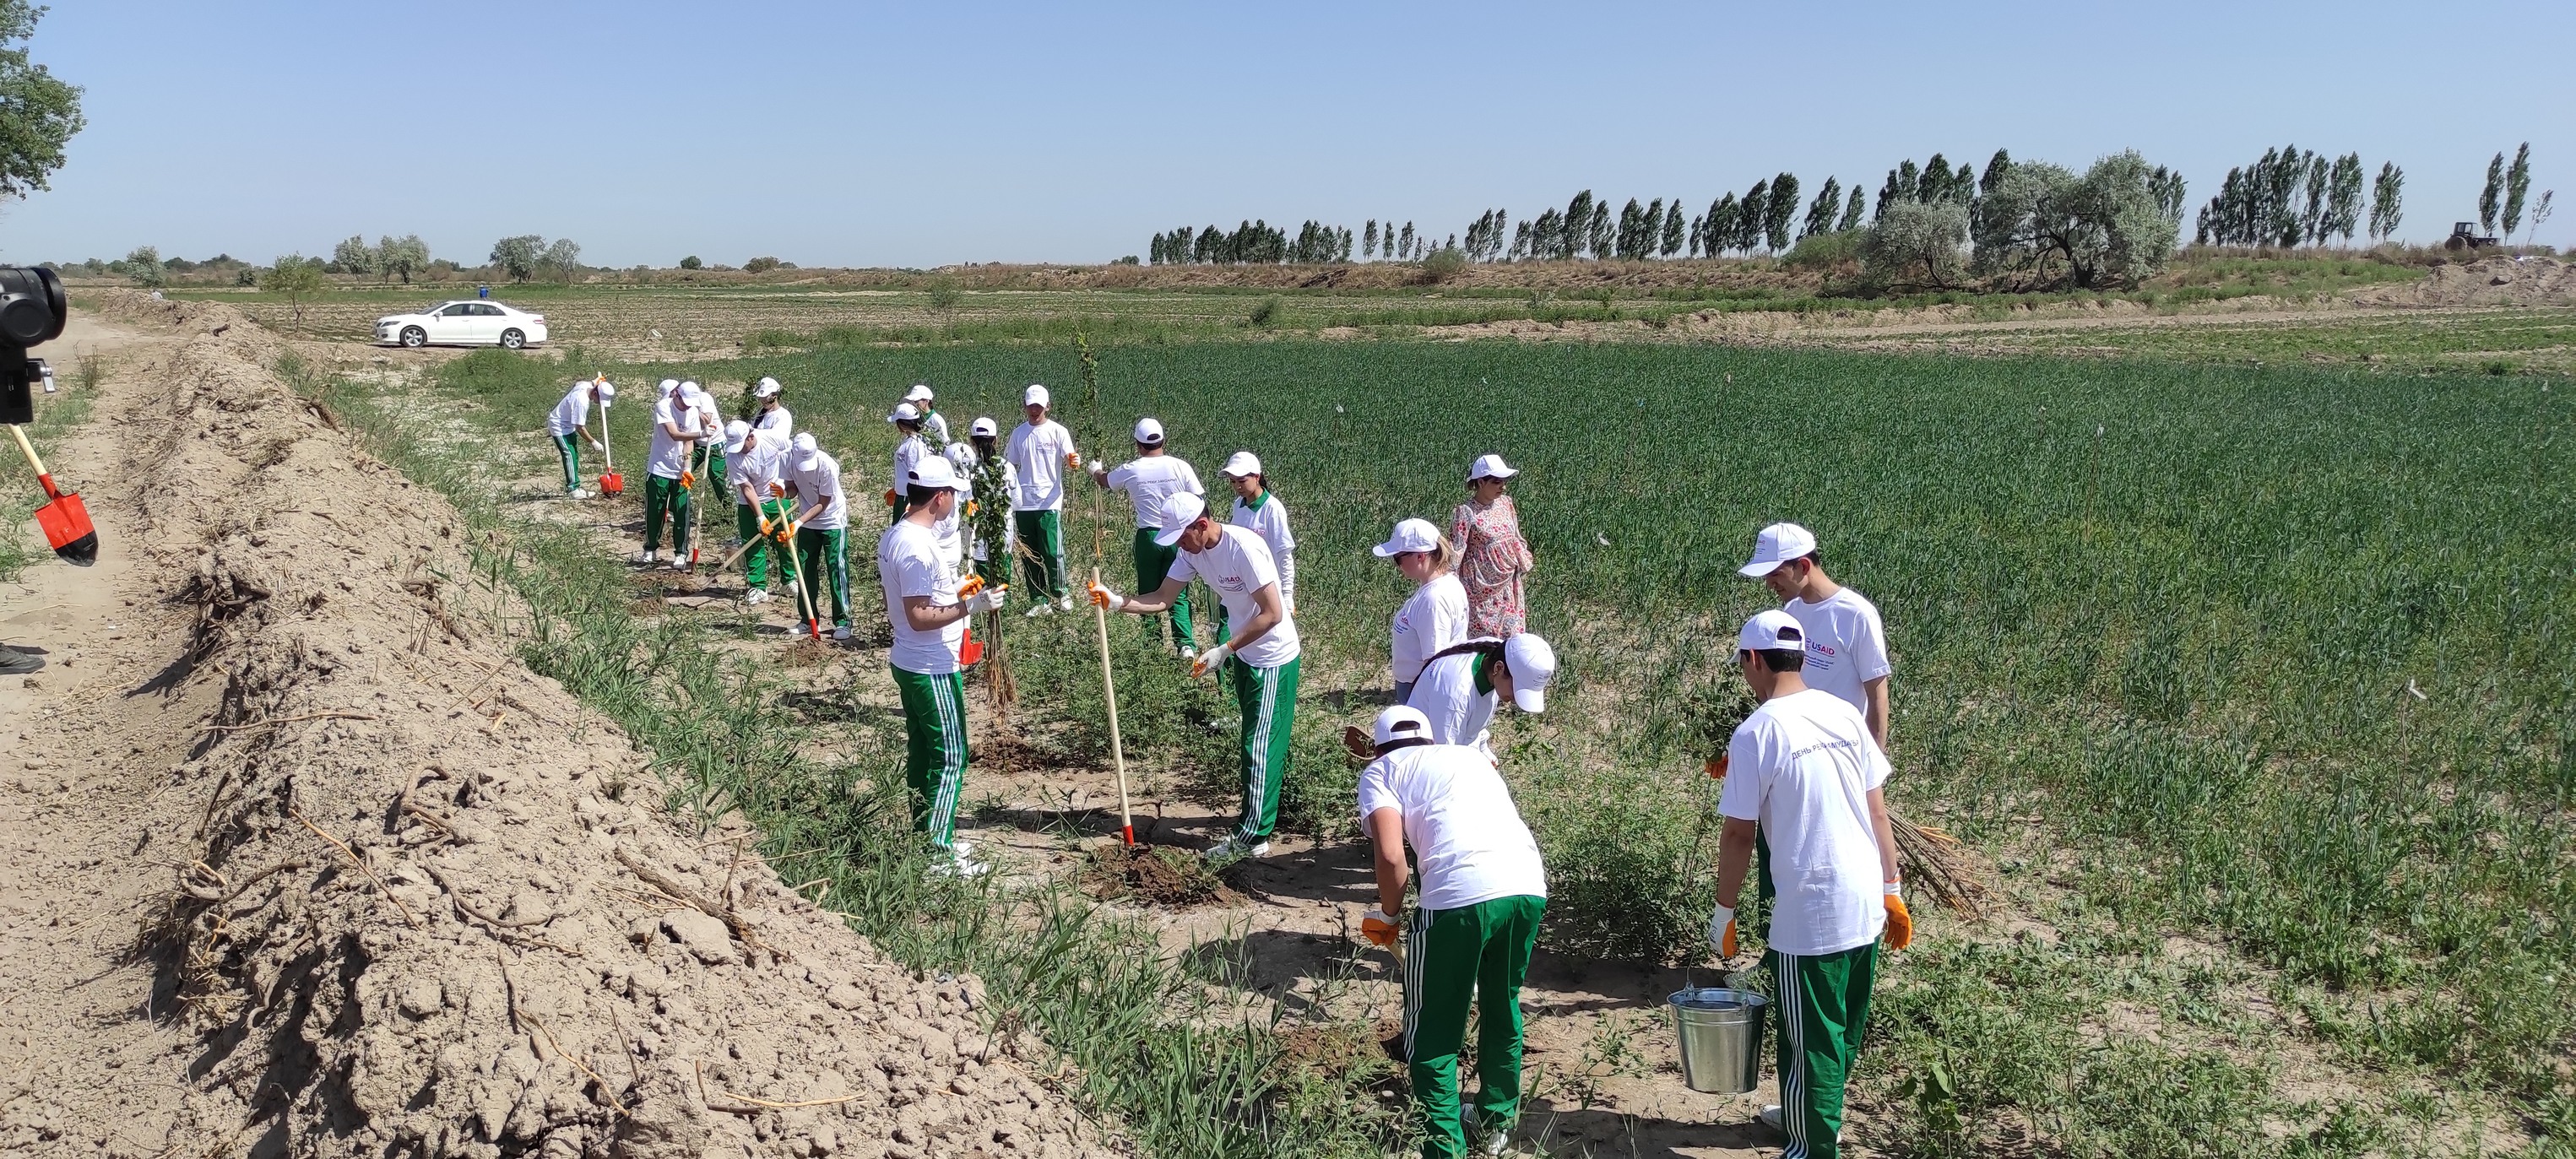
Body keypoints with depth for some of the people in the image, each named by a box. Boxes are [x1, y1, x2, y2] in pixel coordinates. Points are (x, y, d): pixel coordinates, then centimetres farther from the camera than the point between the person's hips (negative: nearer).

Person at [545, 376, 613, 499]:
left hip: (568, 425, 10)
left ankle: (574, 487, 16)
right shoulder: (582, 401, -35)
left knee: (575, 455, 11)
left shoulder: (586, 385, -9)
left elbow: (576, 384, 20)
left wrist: (596, 381, 16)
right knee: (569, 454, -17)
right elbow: (580, 428, -28)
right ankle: (573, 489, -19)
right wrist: (593, 442, -19)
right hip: (559, 427, -10)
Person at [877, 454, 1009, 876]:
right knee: (950, 758, -2)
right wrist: (971, 606, -27)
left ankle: (928, 838, 27)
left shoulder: (894, 536, 7)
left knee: (922, 753, 17)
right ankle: (937, 854, 3)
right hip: (933, 670, -10)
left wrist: (952, 588, 23)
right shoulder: (918, 546, -24)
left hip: (909, 663, 10)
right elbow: (919, 617, -26)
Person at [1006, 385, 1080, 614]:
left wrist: (1075, 462, -36)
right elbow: (1011, 467, 15)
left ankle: (1061, 593, 14)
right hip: (1023, 503, 4)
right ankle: (1039, 600, 16)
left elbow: (1069, 459, -12)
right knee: (1031, 555, 7)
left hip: (1050, 502, -4)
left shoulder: (1058, 431, -2)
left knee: (1052, 552, -7)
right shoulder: (1018, 433, 10)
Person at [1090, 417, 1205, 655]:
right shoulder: (1180, 467, -6)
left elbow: (1104, 480, 19)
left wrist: (1096, 471, 42)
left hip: (1148, 537, 0)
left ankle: (1152, 640, 18)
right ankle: (1186, 643, -9)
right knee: (1179, 593, 4)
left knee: (1148, 592, 14)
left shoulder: (1131, 470, -2)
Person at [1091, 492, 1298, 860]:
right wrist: (1117, 602, -19)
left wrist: (1223, 651, -26)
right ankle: (1274, 809, 36)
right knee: (1268, 740, 21)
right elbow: (1163, 598, -2)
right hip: (1245, 656, 9)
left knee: (1259, 748, -3)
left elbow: (1272, 614, -27)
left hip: (1274, 660, -9)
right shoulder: (1193, 552, -3)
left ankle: (1252, 836, 4)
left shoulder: (1243, 547, -28)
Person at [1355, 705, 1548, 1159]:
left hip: (1459, 895, -6)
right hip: (1530, 886, 6)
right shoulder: (1472, 756, 31)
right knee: (1502, 1008, 28)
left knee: (1432, 1031, 12)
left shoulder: (1381, 770, 15)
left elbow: (1391, 854, -2)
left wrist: (1389, 917, 14)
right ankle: (1498, 1123, 41)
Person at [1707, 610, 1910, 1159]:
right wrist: (1892, 892, 15)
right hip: (1866, 907, 7)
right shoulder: (1844, 713, 4)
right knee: (1843, 1032, 23)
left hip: (1809, 917, -7)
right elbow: (1878, 812, 7)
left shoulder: (1756, 732, -12)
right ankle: (1815, 1115, 42)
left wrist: (1723, 913, 1)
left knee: (1812, 1041, 6)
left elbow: (1739, 835, -9)